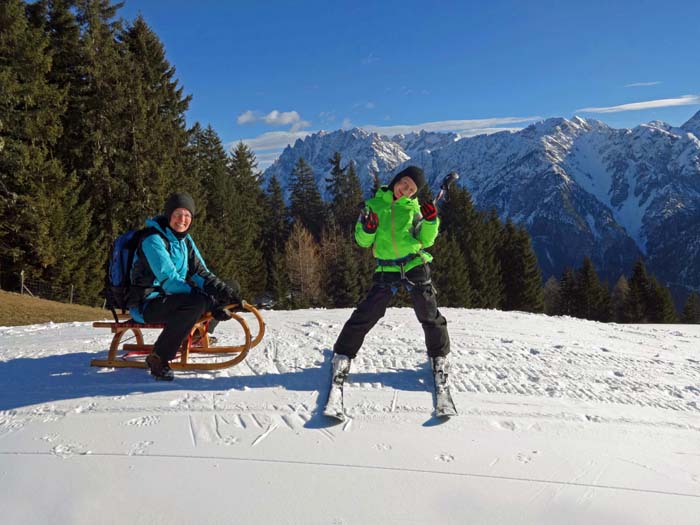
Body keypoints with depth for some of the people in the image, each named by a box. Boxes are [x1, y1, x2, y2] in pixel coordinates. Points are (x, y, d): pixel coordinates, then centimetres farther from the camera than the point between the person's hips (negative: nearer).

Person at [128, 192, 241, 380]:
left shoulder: (185, 240, 9)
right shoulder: (153, 240, -18)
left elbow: (200, 272, 4)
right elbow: (170, 280, -27)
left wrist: (223, 291, -17)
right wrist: (210, 303, -32)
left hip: (173, 297, 8)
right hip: (146, 304, -8)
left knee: (231, 288, 3)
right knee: (196, 303, -38)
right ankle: (159, 358, -25)